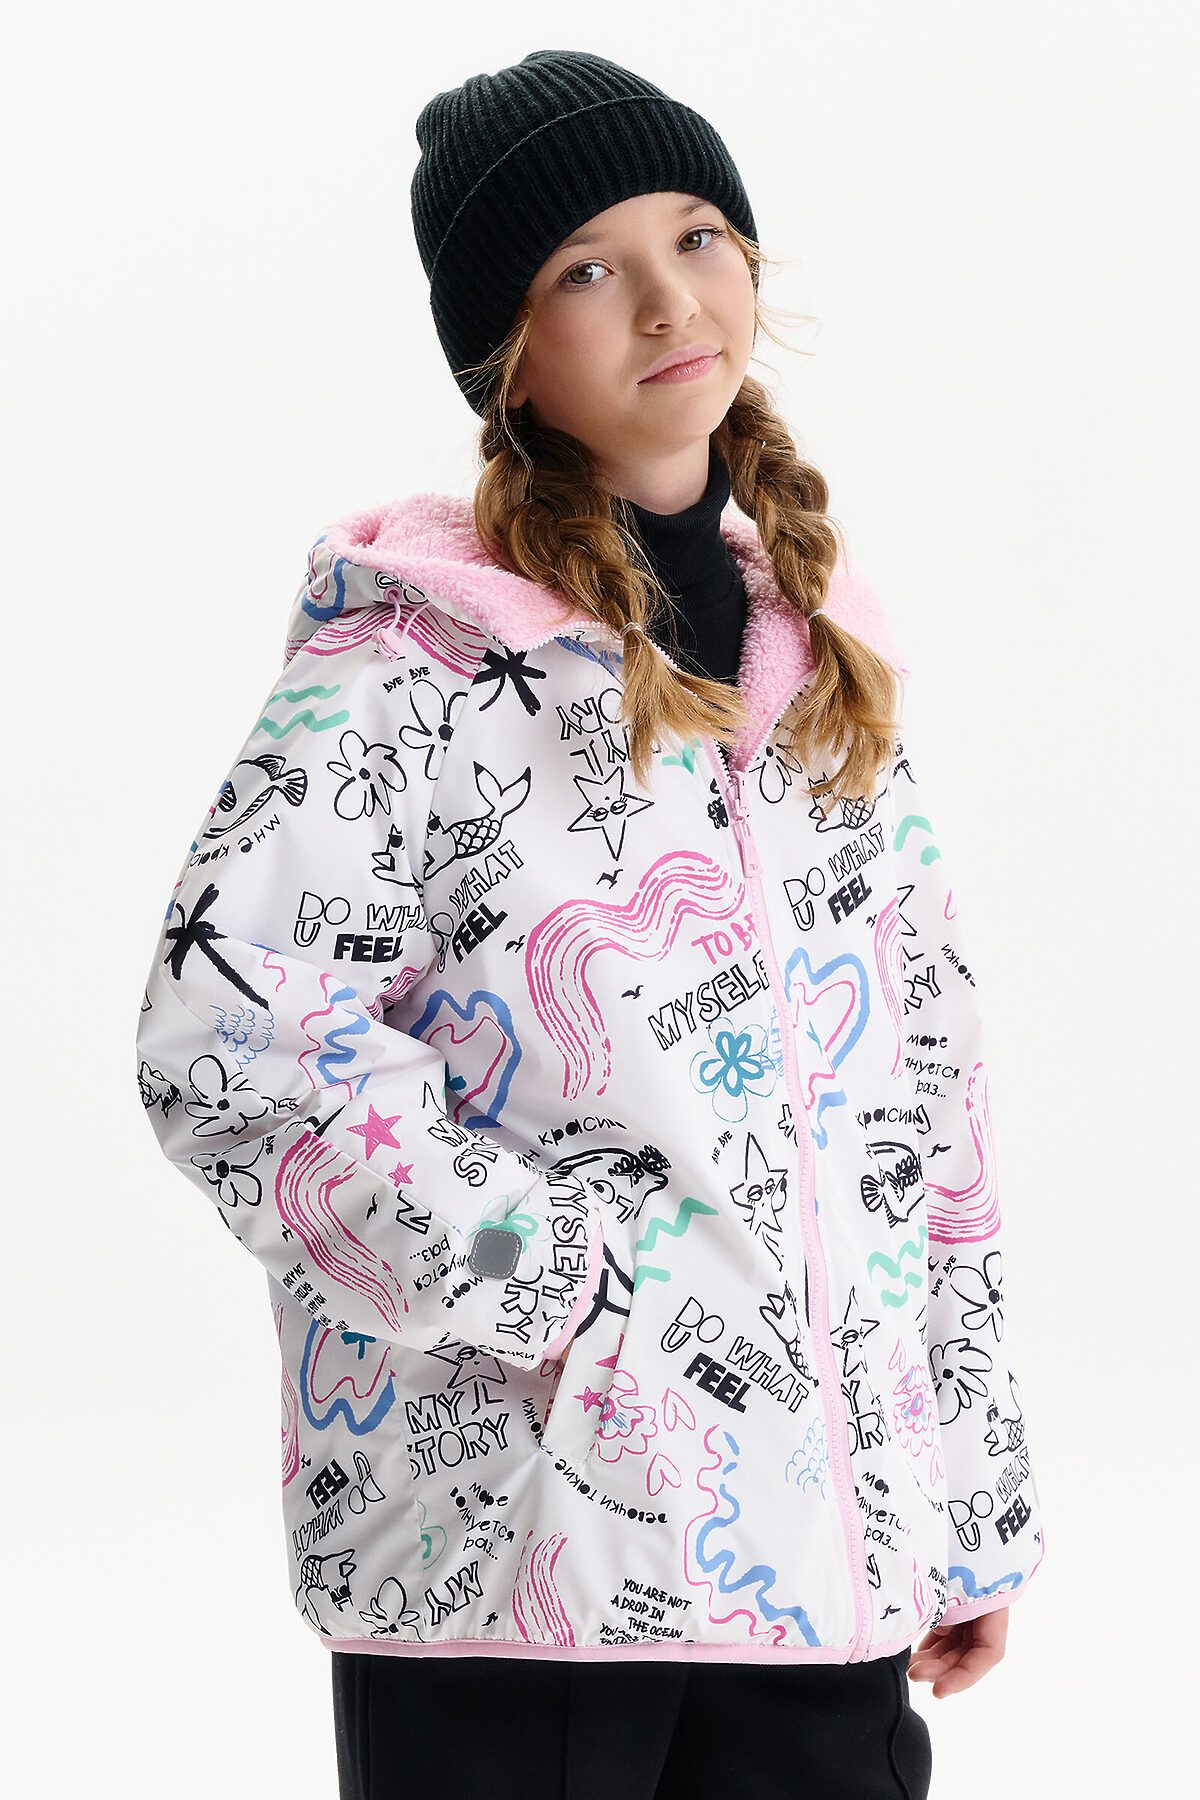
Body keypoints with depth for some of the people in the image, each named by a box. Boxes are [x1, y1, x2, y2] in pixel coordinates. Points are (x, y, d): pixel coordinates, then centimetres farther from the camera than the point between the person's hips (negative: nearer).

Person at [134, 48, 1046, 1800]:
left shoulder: (827, 662, 13)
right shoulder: (422, 650, -4)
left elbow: (930, 1111, 16)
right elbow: (227, 1035, -16)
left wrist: (977, 1506, 15)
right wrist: (548, 1303, -15)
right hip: (509, 1535, -5)